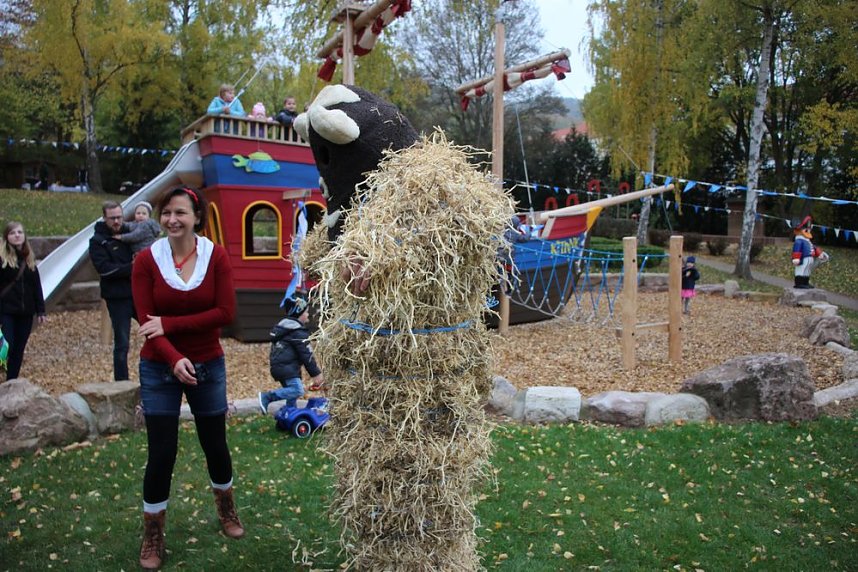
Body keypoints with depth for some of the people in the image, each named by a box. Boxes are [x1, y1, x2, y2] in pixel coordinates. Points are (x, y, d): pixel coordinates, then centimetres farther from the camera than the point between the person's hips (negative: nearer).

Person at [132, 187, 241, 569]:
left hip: (208, 366, 1)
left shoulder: (216, 256, -8)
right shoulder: (146, 260, -8)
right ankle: (152, 536, 24)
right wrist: (174, 359, -26)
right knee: (161, 453, 2)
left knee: (215, 444, 15)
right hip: (159, 369, -1)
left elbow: (225, 313, -13)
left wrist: (170, 324, -18)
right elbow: (147, 322, -12)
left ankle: (227, 510, 42)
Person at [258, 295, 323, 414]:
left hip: (280, 366, 10)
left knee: (292, 390, 14)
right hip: (286, 367, -10)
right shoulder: (298, 332, -12)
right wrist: (316, 373, -8)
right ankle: (267, 396, -18)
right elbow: (306, 354, -13)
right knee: (297, 390, -18)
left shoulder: (285, 326, 19)